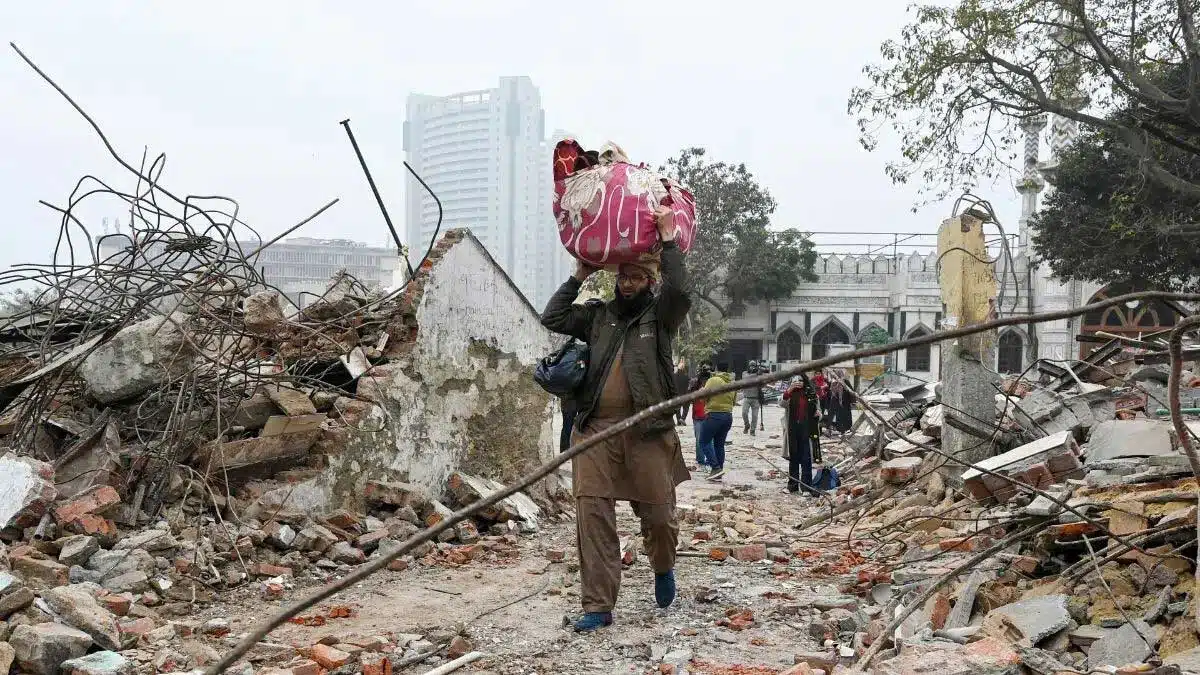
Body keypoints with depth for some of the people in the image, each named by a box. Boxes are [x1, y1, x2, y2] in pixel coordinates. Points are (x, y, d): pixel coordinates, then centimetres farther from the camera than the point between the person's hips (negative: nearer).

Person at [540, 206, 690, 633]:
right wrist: (579, 277, 9)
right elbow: (552, 319, 7)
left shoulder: (660, 315, 7)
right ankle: (598, 606, -1)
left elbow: (679, 292, -13)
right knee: (593, 515, -6)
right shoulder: (597, 314, 16)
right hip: (596, 427, 2)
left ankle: (663, 568, 37)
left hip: (647, 430, -2)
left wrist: (669, 244, -10)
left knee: (658, 514, 3)